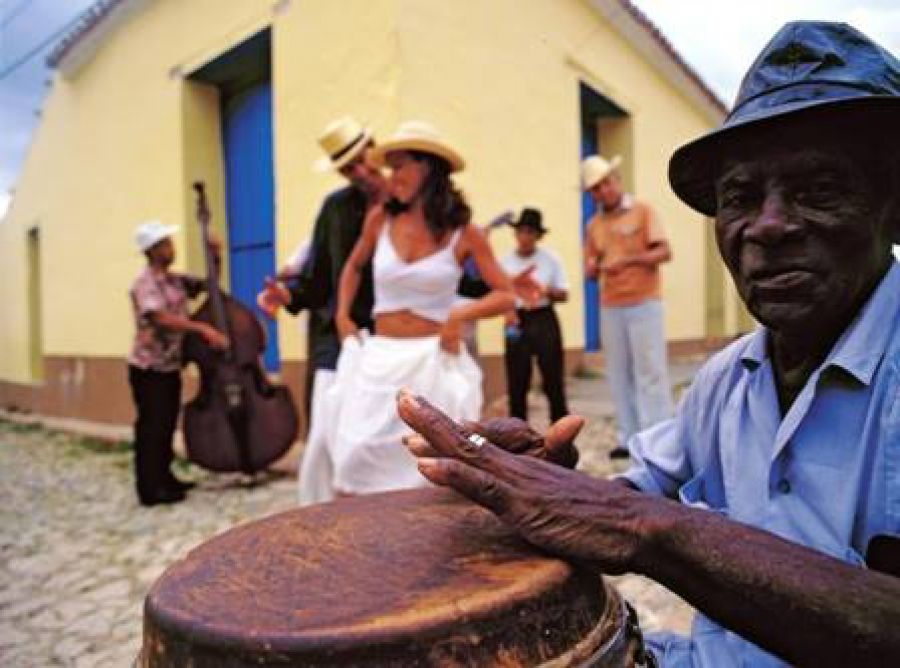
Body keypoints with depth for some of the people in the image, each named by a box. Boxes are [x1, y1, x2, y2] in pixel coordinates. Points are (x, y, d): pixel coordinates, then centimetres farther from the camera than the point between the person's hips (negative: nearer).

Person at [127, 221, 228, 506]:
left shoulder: (176, 279, 8)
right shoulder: (144, 283, -16)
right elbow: (161, 318, -30)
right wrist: (203, 328, -36)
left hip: (171, 366, 8)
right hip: (149, 368, -8)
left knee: (168, 426, 16)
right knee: (151, 428, -1)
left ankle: (165, 478, 29)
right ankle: (150, 489, 8)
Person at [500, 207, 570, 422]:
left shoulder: (550, 259, 1)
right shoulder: (505, 261, 3)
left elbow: (564, 294, 4)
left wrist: (548, 291, -16)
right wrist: (507, 310, -14)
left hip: (544, 320, -1)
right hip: (517, 321, 1)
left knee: (553, 380, -1)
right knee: (517, 383, 4)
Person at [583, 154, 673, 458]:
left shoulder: (642, 211, 1)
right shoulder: (593, 225, 12)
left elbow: (665, 252, -7)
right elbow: (590, 270, 14)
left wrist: (629, 260, -19)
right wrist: (595, 267, -10)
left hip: (644, 304, -4)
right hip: (610, 307, 5)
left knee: (650, 372, -5)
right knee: (619, 376, 5)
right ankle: (630, 438, 13)